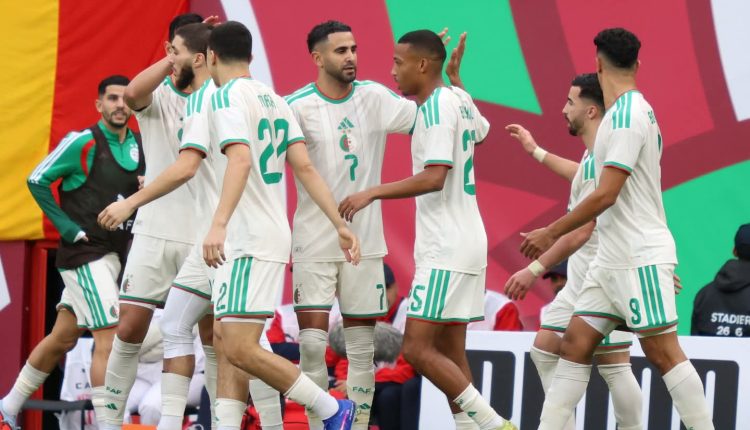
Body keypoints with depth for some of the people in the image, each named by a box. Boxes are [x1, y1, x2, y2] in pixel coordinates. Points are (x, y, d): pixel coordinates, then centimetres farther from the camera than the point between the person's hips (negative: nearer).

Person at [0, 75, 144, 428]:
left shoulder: (138, 145, 9)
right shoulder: (83, 143, -10)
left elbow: (138, 189, 24)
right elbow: (37, 180, -8)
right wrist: (68, 227, -12)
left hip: (115, 253, 7)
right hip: (85, 254, -7)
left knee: (63, 337, 13)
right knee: (110, 336, -14)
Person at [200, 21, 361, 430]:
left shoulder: (227, 96, -11)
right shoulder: (273, 99, 15)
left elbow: (240, 160, -26)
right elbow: (305, 167, 9)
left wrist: (219, 224, -36)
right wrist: (340, 224, 7)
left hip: (251, 242, -10)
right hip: (248, 240, 10)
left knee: (241, 350, -12)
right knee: (225, 338, 13)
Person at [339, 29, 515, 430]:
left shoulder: (437, 107, -15)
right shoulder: (459, 99, 12)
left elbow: (434, 178, -26)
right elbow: (480, 130, 36)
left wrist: (372, 193, -22)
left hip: (447, 250, -10)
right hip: (463, 244, 10)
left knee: (417, 349, -12)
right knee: (449, 353, 9)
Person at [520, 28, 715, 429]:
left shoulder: (627, 115, -16)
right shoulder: (631, 111, 13)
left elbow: (605, 195, -21)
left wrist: (551, 233, -12)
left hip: (641, 259, -10)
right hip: (612, 258, 10)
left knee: (664, 354, -7)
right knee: (575, 343, 4)